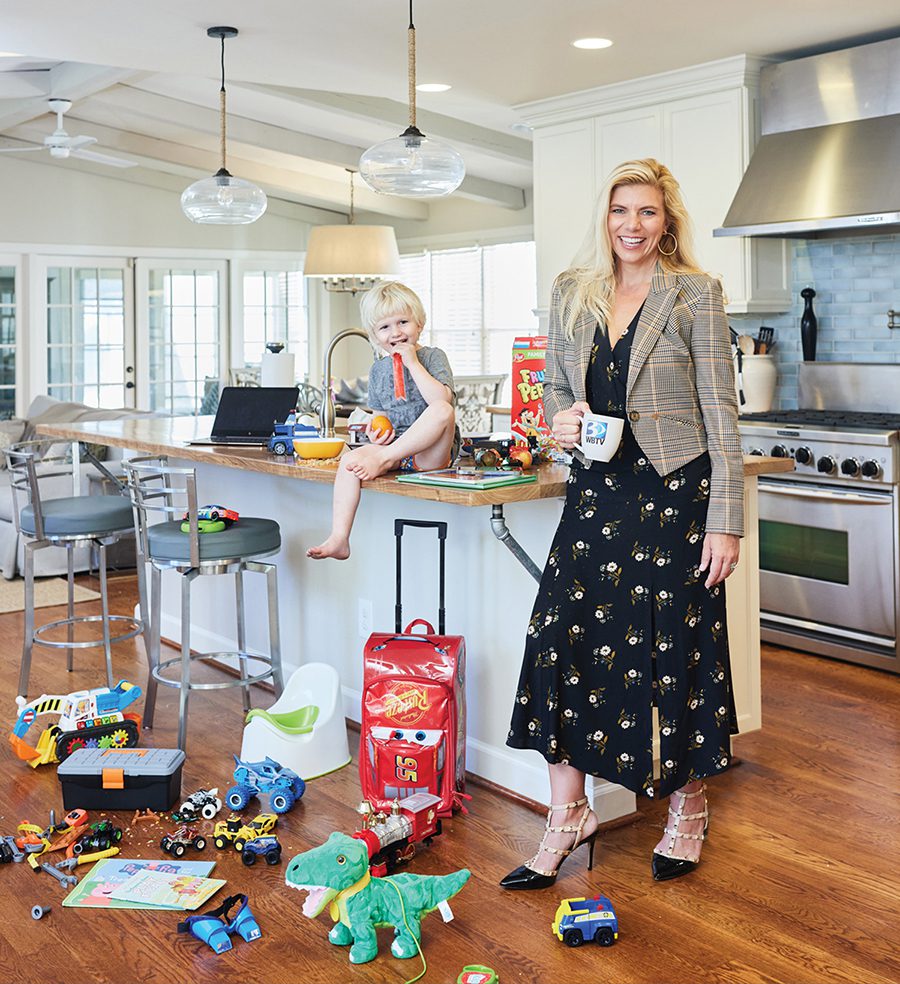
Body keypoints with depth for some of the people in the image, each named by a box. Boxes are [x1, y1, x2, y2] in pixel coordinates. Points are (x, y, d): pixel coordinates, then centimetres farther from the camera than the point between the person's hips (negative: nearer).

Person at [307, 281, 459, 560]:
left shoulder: (433, 357, -1)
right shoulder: (378, 370, 15)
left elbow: (441, 400, -19)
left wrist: (413, 363, -17)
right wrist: (375, 433, -1)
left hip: (430, 451, -5)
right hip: (392, 446, 5)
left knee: (443, 410, -34)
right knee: (350, 459, -21)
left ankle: (383, 460, -27)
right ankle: (338, 539, -25)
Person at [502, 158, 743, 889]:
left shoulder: (695, 294, -4)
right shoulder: (572, 293, 9)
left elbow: (721, 413, -6)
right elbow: (554, 383, 19)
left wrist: (725, 521, -11)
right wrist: (561, 416, -6)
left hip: (674, 497, -4)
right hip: (598, 495, 4)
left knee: (679, 651, 5)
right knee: (562, 640, -2)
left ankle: (688, 810, 26)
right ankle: (568, 815, 13)